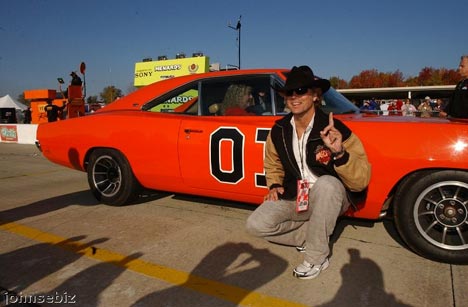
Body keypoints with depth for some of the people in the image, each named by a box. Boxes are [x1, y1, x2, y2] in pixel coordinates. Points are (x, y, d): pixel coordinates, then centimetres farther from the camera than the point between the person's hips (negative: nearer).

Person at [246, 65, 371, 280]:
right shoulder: (279, 131, -4)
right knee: (255, 224, -16)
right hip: (293, 198, 4)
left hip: (330, 197, -3)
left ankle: (317, 257, -16)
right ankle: (315, 235, 4)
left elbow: (361, 181, -23)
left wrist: (339, 153, -39)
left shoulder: (336, 129, -19)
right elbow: (273, 164, 16)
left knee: (326, 183, -38)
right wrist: (275, 186, -3)